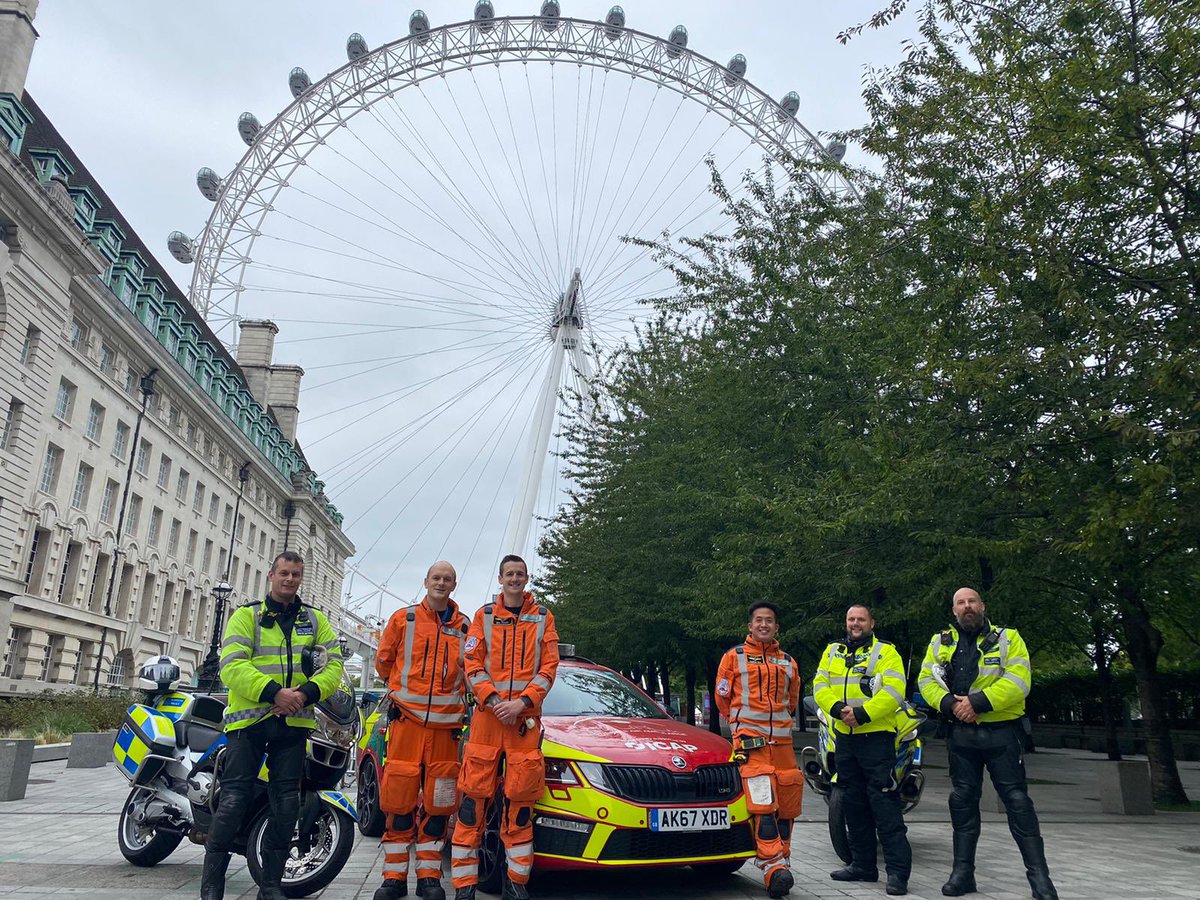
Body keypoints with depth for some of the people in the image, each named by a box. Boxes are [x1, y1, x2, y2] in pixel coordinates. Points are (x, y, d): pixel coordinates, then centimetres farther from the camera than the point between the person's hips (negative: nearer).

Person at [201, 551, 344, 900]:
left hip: (294, 721, 3)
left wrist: (306, 693, -14)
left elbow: (333, 664, 5)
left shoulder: (316, 620, 13)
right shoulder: (247, 615, 4)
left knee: (287, 802, 5)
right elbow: (232, 665, -9)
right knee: (234, 798, -7)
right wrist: (274, 692, -21)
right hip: (250, 717, -3)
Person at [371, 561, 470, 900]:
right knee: (399, 799, 0)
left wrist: (449, 691, 9)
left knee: (437, 802, 4)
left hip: (446, 725, 1)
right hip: (407, 719, -1)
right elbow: (383, 661, 16)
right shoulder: (403, 619, 6)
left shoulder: (464, 627, 8)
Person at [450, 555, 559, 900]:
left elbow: (549, 666, 3)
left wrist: (522, 701, -10)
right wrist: (493, 700, -11)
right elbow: (473, 664, 4)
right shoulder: (484, 616, 10)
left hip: (526, 717, 0)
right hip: (488, 714, 0)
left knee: (520, 800, 2)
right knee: (474, 797, -2)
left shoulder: (543, 617, 10)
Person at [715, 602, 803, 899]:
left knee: (786, 805, 5)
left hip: (782, 740, 5)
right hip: (749, 740, -5)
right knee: (763, 804, -15)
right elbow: (722, 698, 9)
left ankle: (782, 861, 17)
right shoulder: (734, 657, 4)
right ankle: (773, 867, -16)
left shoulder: (788, 663, 16)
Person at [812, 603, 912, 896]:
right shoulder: (832, 652, 15)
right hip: (844, 737, 6)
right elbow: (820, 685, 6)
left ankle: (898, 870, -3)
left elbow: (894, 691, -13)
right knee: (854, 805, 13)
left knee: (885, 805, -8)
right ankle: (862, 864, 23)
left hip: (876, 736, -5)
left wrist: (862, 714, -20)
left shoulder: (885, 651, -1)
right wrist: (838, 709, -12)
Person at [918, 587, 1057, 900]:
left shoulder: (1007, 638, 1)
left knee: (1017, 800, -1)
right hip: (960, 732, 3)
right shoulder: (940, 643, 10)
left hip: (1001, 731, -3)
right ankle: (963, 871, 17)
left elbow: (1018, 680, -12)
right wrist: (949, 703, -16)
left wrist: (978, 702, -21)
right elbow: (927, 680, 3)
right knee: (962, 800, 8)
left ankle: (1038, 874, 8)